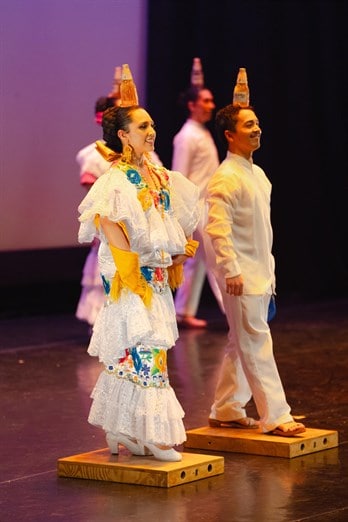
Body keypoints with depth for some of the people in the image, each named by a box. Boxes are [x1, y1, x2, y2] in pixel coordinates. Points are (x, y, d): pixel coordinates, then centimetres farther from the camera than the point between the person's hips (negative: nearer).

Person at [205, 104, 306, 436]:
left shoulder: (257, 174, 15)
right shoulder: (225, 178, -15)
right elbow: (218, 228, -22)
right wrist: (232, 270, -26)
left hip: (260, 274, 9)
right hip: (241, 277, -9)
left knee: (241, 346, 13)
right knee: (257, 346, -7)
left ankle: (226, 411, 22)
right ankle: (275, 417, -5)